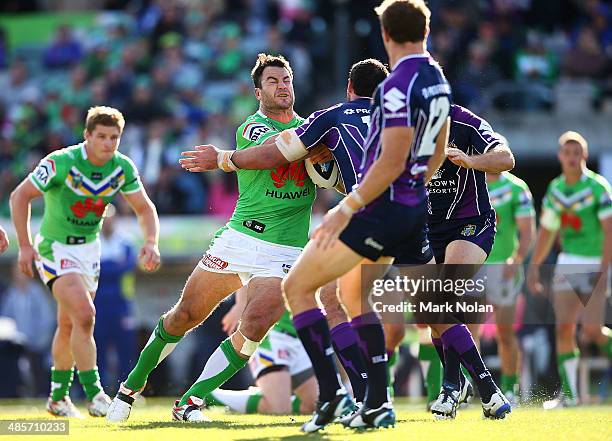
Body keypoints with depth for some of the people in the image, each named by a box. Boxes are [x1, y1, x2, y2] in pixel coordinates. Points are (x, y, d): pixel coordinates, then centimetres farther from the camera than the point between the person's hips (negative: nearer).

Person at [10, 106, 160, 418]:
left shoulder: (123, 167, -8)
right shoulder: (61, 162, -22)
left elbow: (145, 208, 3)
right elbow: (20, 196, -14)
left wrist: (151, 241, -16)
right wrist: (25, 245, -18)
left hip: (89, 248, 6)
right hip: (55, 249, -6)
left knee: (69, 325, 16)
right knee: (84, 315, -22)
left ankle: (58, 397, 30)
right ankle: (93, 394, -19)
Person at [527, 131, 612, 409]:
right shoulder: (556, 189, 8)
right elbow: (546, 231, 19)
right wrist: (534, 266, 15)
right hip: (568, 264, 5)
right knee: (564, 329, -3)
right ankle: (568, 393, 3)